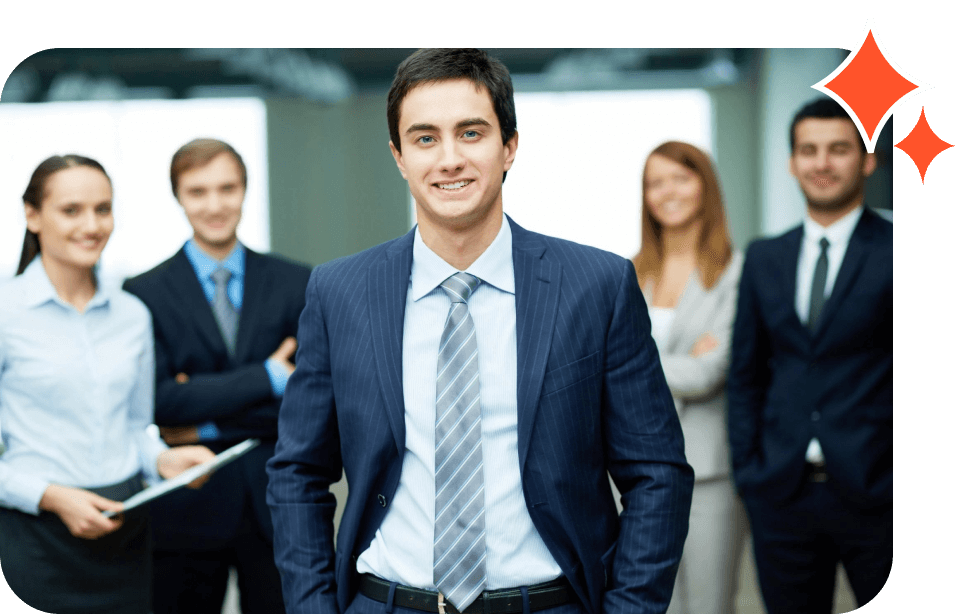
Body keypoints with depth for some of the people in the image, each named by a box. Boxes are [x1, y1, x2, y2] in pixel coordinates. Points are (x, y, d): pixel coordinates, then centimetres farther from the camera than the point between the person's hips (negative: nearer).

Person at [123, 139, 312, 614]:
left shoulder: (297, 285, 6)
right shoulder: (146, 294, 1)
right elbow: (160, 401, -11)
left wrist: (208, 423, -10)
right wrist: (268, 378, -14)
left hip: (276, 508, 1)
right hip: (186, 510, -1)